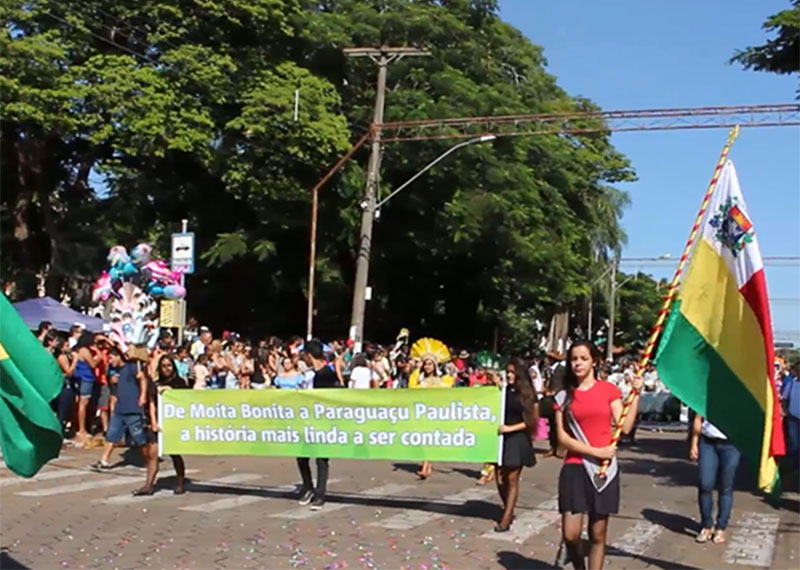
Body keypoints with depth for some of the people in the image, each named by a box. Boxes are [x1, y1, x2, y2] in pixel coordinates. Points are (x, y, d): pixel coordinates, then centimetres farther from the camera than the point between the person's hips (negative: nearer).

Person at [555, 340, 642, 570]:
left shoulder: (609, 390, 4)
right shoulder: (563, 397, 5)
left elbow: (624, 428, -4)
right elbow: (562, 437, -2)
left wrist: (635, 394, -7)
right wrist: (595, 451, -12)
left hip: (605, 468, 0)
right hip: (575, 467, 0)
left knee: (598, 534, 6)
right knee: (570, 534, -7)